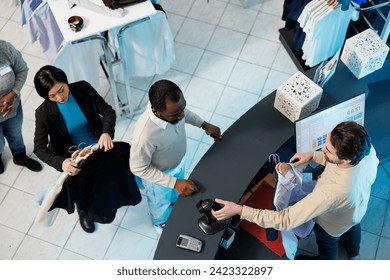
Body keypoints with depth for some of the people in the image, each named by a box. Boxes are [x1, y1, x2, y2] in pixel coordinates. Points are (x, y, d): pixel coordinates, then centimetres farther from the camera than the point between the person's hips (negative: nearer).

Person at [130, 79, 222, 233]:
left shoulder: (172, 107, -30)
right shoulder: (145, 135, -47)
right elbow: (138, 168, -29)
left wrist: (204, 125, -10)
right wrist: (175, 183, -31)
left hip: (178, 161, 5)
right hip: (159, 175, -5)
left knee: (175, 193, 37)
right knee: (161, 202, 29)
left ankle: (173, 202, 72)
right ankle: (160, 222, 63)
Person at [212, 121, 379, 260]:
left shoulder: (332, 192, -54)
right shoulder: (365, 148, -35)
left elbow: (286, 220, -48)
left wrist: (239, 210, -47)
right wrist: (313, 156, -20)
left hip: (333, 224, -6)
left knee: (327, 244, 31)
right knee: (352, 226, 40)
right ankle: (354, 253, 76)